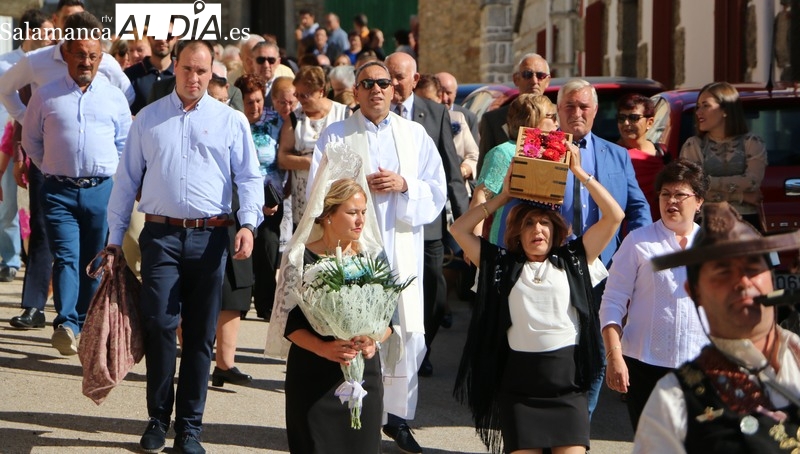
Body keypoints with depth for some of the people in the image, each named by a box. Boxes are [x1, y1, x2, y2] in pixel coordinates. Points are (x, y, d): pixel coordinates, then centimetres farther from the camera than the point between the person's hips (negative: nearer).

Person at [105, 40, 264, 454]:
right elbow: (127, 179, 13)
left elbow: (250, 177, 6)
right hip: (161, 234, 0)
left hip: (210, 237, 0)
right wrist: (115, 237, 9)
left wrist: (248, 223, -11)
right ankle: (158, 419, 4)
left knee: (201, 334, 3)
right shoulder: (147, 119, 11)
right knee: (159, 324, -11)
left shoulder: (231, 121, 9)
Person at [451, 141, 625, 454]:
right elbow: (459, 229, 9)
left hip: (568, 378, 0)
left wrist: (580, 172, 3)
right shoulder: (502, 265, 11)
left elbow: (614, 216, 5)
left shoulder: (573, 261, 10)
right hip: (519, 381, 0)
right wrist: (504, 196, 10)